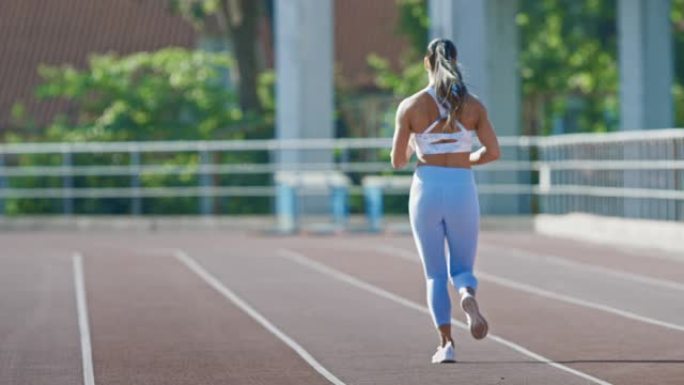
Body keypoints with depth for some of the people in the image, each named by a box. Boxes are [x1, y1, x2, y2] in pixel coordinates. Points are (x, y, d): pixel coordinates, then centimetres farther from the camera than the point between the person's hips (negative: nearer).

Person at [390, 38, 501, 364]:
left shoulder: (410, 106, -3)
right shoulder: (473, 105, 0)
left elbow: (397, 161, -1)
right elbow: (493, 151, -1)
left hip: (426, 190, -1)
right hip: (462, 190, 1)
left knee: (435, 274, 12)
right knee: (461, 269, 12)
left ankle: (446, 344, 3)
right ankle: (468, 298, -23)